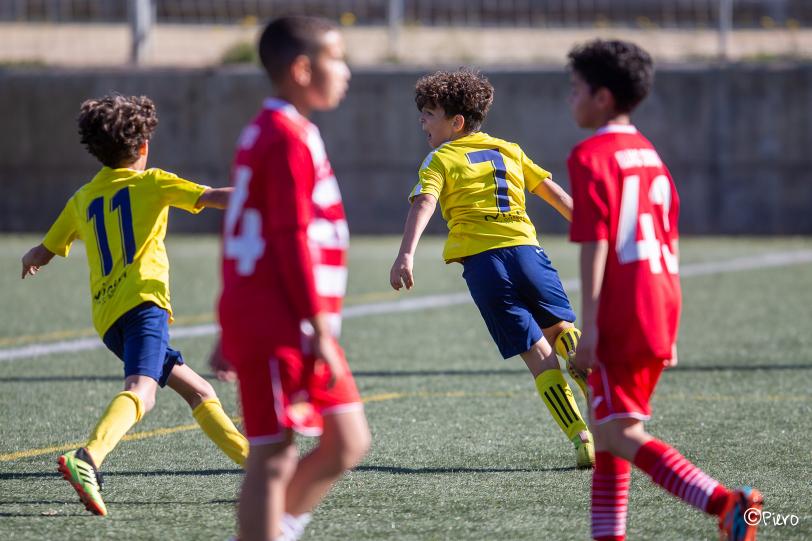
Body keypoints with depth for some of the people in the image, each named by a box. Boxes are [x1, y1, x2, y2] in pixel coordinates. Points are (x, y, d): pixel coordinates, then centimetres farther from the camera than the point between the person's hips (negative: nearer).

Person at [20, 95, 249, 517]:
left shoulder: (82, 199, 22)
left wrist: (30, 260, 57)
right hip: (143, 299, -7)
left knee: (197, 390, 16)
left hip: (106, 318, 7)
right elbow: (211, 197, -5)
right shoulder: (152, 182, 9)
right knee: (141, 389, -27)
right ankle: (86, 460, -51)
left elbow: (43, 253, 34)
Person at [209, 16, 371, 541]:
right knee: (274, 459, -6)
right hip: (279, 329, -10)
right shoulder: (290, 140, -14)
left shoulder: (264, 133, 17)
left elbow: (243, 233, 20)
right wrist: (320, 332, -19)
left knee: (348, 442, 11)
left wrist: (234, 333, 23)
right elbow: (293, 241, -19)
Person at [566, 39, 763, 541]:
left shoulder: (591, 156, -8)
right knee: (608, 428, 16)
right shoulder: (652, 156, 18)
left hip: (621, 312, -9)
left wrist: (589, 326, -17)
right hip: (661, 310, 9)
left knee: (619, 434, -12)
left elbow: (595, 244, -15)